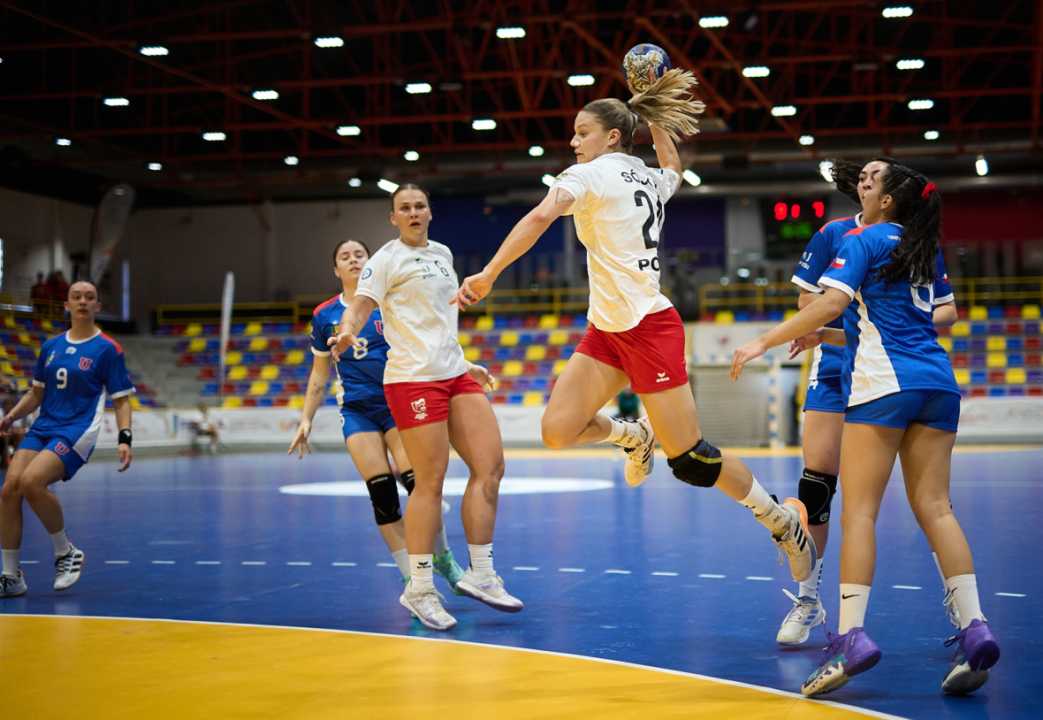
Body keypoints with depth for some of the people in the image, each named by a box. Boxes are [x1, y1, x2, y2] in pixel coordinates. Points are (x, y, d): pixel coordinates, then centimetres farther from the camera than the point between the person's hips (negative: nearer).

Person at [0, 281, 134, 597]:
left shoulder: (108, 349, -1)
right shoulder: (51, 346, 14)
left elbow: (121, 400, -1)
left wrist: (125, 438, -15)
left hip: (78, 432, -6)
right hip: (42, 428, 6)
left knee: (31, 482, -28)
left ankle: (66, 552, -6)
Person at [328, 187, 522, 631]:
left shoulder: (442, 254, 18)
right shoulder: (387, 259, -2)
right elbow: (359, 305, -14)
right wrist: (347, 332, -35)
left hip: (455, 376, 7)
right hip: (412, 379, -7)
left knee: (490, 467, 0)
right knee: (431, 482, -8)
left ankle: (480, 575, 9)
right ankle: (419, 590, 2)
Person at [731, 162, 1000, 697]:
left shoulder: (863, 239, 2)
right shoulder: (923, 252, 22)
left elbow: (833, 301, -14)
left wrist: (765, 342, -11)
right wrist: (828, 336, 30)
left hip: (884, 383, -7)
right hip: (938, 381, 7)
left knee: (859, 510, -7)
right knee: (934, 507, 2)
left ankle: (851, 635, -15)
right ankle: (973, 629, -9)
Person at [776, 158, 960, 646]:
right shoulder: (834, 234, 3)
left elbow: (947, 310, 5)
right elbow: (807, 300, 6)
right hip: (838, 368, 0)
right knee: (816, 480, -6)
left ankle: (956, 596, 9)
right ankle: (807, 601, 8)